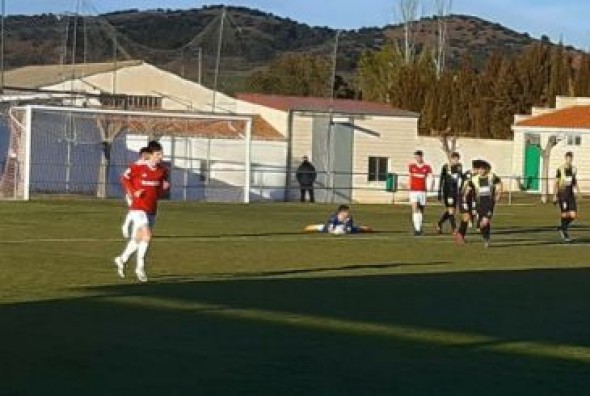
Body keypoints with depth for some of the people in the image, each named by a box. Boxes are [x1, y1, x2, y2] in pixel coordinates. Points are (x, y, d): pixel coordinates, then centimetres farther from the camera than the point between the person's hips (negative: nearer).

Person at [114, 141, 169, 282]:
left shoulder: (162, 171, 3)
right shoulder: (137, 168, -11)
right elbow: (125, 178, 3)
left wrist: (164, 187, -7)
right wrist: (133, 192, -8)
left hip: (152, 210, 6)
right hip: (138, 208, -6)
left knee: (137, 239, 13)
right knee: (147, 235, -20)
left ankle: (122, 259, 34)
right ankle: (140, 267, -8)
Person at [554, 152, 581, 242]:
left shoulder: (574, 169, 9)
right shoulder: (560, 169, -7)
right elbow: (556, 182, -3)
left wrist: (578, 191, 9)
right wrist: (555, 196, -6)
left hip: (571, 194, 5)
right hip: (562, 194, -5)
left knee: (573, 215, -3)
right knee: (565, 214, -5)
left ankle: (562, 228, 23)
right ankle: (565, 234, 11)